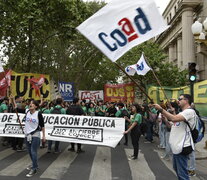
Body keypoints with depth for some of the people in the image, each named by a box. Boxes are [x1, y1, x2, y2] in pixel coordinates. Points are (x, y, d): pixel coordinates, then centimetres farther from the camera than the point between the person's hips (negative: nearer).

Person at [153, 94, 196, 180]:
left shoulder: (190, 111, -16)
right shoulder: (181, 113, 16)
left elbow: (174, 118, -30)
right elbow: (173, 126, 20)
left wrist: (161, 109, -26)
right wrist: (164, 119, 8)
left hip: (182, 146, -10)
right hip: (177, 145, 10)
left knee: (182, 173, -4)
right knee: (177, 168, 23)